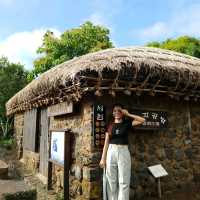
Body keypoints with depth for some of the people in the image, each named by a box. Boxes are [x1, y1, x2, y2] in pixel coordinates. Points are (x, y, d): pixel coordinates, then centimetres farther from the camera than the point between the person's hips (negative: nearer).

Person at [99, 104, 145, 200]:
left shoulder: (127, 123, 3)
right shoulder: (110, 125, 7)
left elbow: (142, 120, -7)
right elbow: (106, 142, 5)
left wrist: (128, 114, -4)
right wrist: (103, 158, 1)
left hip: (123, 152, -1)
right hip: (111, 152, 2)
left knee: (124, 182, 1)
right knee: (111, 181, 8)